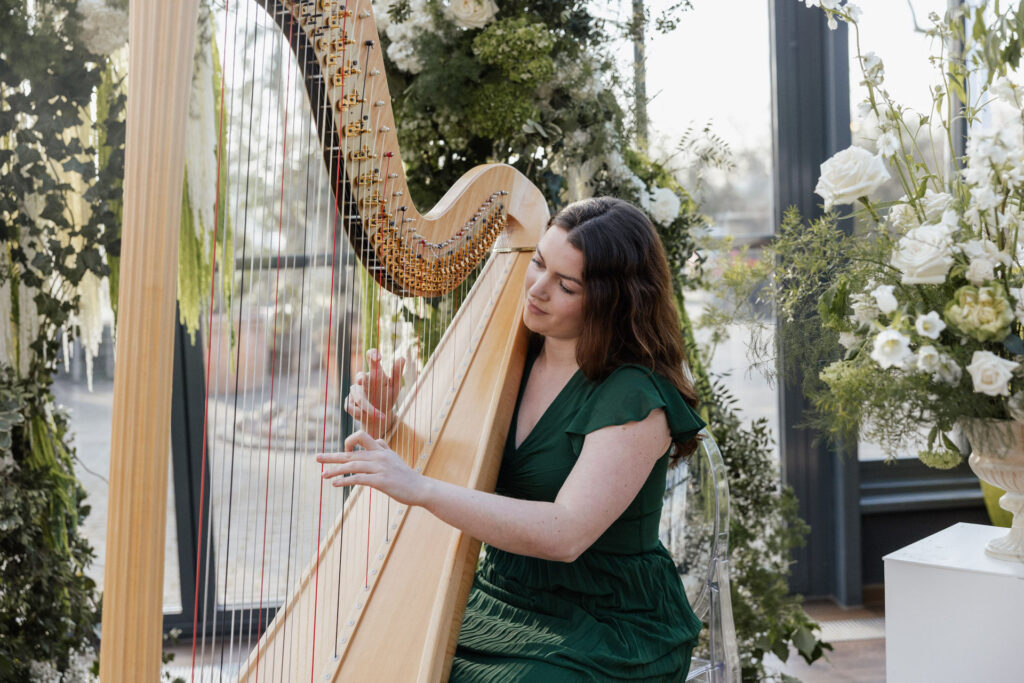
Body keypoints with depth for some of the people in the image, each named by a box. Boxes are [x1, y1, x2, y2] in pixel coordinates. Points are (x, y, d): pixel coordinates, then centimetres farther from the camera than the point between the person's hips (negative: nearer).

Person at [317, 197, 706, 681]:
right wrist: (387, 421, -12)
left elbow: (566, 534, -29)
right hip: (498, 600, 6)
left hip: (604, 633, -5)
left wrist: (420, 488, -35)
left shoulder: (635, 397, -19)